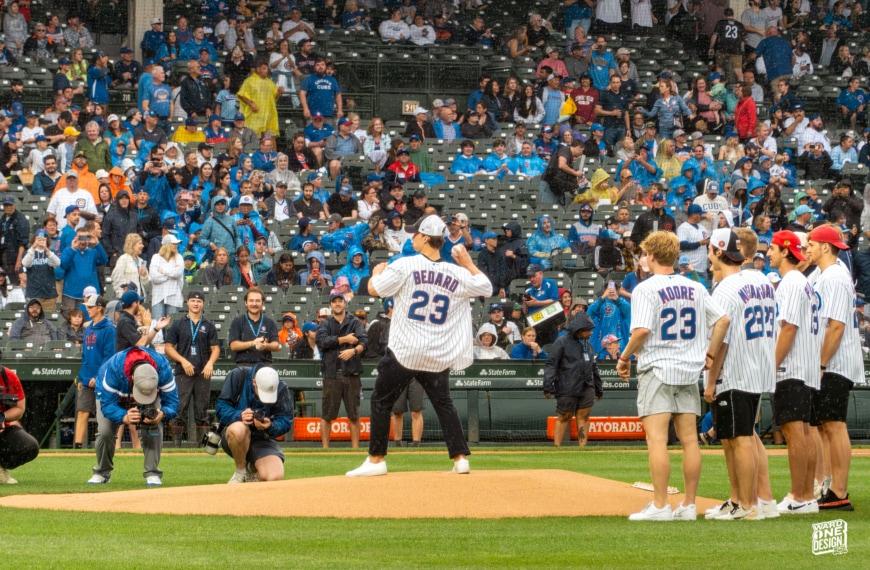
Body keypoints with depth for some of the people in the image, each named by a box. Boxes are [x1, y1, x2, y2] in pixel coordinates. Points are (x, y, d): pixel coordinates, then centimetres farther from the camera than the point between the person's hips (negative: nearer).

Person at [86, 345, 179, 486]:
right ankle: (102, 473, 9)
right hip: (113, 394, -1)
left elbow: (172, 402, -28)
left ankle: (152, 474, -13)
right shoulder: (113, 369, -44)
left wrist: (162, 414, -52)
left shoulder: (163, 368, -38)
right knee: (104, 431, -15)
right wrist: (124, 418, -57)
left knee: (153, 428, -23)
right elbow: (107, 404, -37)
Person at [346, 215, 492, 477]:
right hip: (439, 356, 4)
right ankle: (460, 458, 6)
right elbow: (487, 288, 13)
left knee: (381, 401, 8)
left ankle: (376, 460, 7)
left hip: (404, 352, -4)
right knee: (443, 403, 15)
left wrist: (377, 271, 16)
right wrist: (469, 263, 23)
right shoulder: (458, 274, 0)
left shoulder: (405, 266, -11)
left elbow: (374, 289, -5)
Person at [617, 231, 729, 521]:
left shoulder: (646, 289, -8)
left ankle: (660, 506, -13)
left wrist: (625, 358, -5)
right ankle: (689, 505, 7)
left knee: (656, 438, -8)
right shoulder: (695, 288, 10)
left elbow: (642, 330, -18)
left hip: (657, 369, -6)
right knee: (689, 439, 6)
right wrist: (710, 353, 13)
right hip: (689, 370, 6)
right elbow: (722, 320, 7)